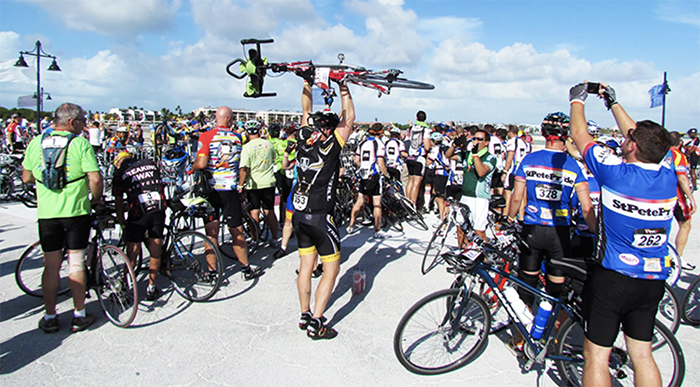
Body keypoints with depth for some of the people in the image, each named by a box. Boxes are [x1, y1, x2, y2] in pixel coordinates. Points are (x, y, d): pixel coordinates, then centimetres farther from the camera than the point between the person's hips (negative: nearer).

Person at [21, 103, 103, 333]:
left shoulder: (36, 143, 5)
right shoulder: (80, 143, -9)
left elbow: (26, 178, 11)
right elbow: (95, 179, -16)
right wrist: (96, 199, 1)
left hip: (46, 212, 4)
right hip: (76, 211, -3)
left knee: (51, 266, 11)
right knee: (76, 263, 5)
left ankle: (49, 318, 19)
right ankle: (79, 316, 13)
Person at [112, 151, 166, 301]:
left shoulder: (120, 173, 13)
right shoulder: (150, 164, 21)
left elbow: (118, 203, 11)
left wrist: (123, 225, 17)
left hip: (138, 213, -2)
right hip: (159, 210, 3)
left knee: (132, 253, 10)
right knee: (155, 252, 11)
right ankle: (151, 288, 21)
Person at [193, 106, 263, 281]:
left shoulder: (206, 136, -7)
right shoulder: (237, 137, 2)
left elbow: (201, 164, -17)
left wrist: (192, 167, 3)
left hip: (210, 189, -1)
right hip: (231, 189, 1)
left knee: (211, 233, 6)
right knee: (237, 232, 11)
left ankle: (212, 272, 10)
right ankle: (246, 269, 21)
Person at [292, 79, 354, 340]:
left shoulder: (303, 140, 1)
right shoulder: (330, 146, -14)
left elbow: (306, 109, 15)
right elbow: (349, 117, -6)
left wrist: (307, 81, 21)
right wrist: (344, 88, 2)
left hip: (299, 215, 7)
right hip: (320, 217, -7)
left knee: (306, 265, 16)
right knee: (332, 268, 3)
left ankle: (305, 315, 25)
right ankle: (316, 323, 2)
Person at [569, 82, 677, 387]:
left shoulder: (616, 173, -20)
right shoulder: (668, 175, -4)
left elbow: (579, 135, -6)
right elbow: (642, 138, 14)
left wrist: (577, 99, 12)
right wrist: (613, 102, 25)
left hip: (612, 279, -6)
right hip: (653, 282, 6)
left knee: (596, 357, 6)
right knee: (642, 356, 18)